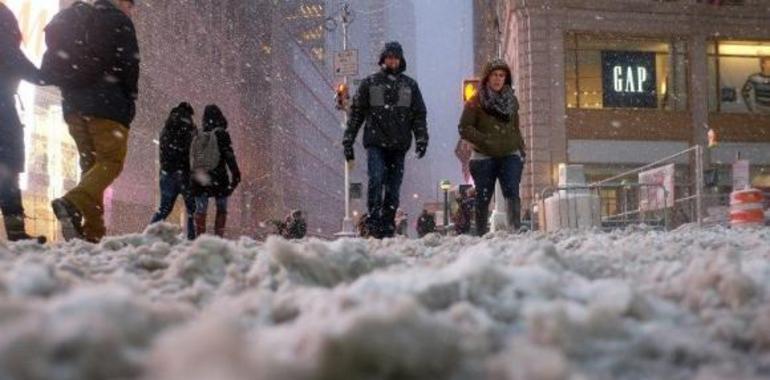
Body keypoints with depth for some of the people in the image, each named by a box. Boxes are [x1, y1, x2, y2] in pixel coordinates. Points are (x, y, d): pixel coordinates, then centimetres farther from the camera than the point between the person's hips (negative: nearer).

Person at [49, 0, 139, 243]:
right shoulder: (118, 20, 4)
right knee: (111, 161, -10)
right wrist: (130, 100, 1)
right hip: (107, 104, -7)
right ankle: (73, 203, -34)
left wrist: (70, 92, 20)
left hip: (73, 103, 7)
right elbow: (129, 62, -7)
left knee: (91, 165, 8)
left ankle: (91, 230, -5)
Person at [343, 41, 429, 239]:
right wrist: (348, 141, 2)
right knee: (376, 180, -19)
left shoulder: (409, 85, 14)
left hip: (399, 145, 2)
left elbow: (419, 115, 13)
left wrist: (422, 139, -2)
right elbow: (356, 113, 9)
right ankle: (374, 222, -18)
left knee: (393, 189, 3)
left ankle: (388, 227, 8)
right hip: (376, 143, -2)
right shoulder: (370, 83, 9)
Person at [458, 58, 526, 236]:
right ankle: (482, 235, 13)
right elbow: (464, 128, -3)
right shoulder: (476, 101, 0)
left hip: (510, 155, 2)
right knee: (483, 198, 4)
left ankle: (516, 231, -24)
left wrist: (521, 149, 14)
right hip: (484, 157, -2)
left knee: (512, 194, -15)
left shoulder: (511, 100, 13)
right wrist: (485, 140, -15)